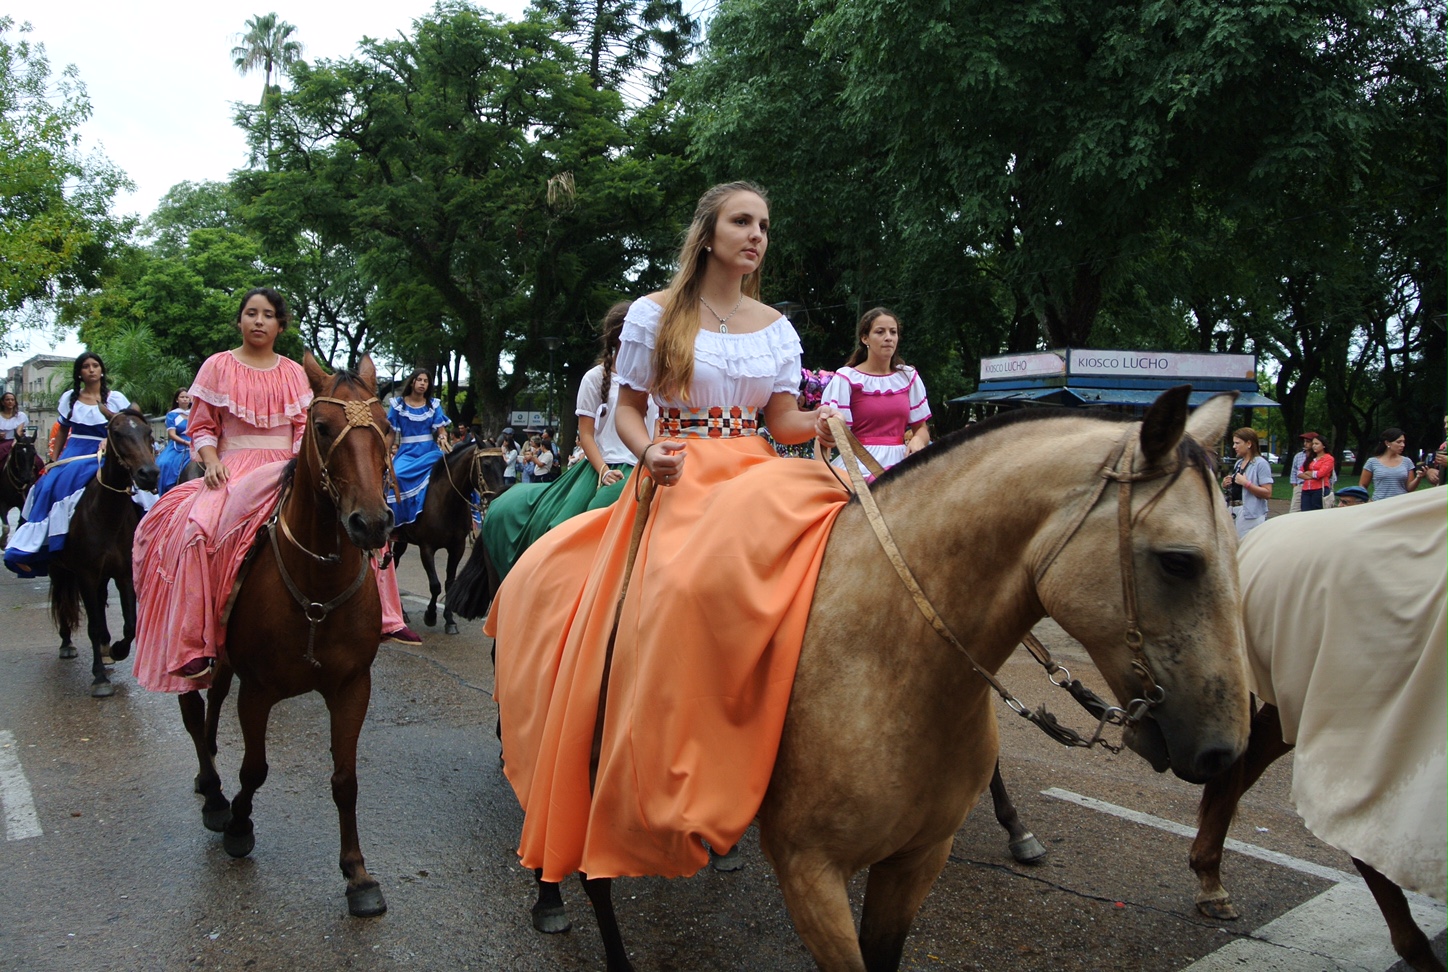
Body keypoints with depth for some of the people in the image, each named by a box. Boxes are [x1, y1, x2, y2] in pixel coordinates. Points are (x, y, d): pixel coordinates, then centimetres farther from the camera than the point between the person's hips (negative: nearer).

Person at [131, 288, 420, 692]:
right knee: (198, 528, -32)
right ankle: (194, 645, -23)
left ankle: (381, 616, -9)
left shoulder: (294, 373, 14)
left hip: (287, 470, 2)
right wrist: (212, 461, -12)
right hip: (233, 470, -2)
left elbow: (304, 429, 10)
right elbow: (202, 428, 7)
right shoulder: (217, 367, 8)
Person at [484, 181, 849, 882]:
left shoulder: (777, 327, 13)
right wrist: (648, 452, -15)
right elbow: (627, 409, 6)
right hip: (674, 482, -3)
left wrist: (821, 423, -10)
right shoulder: (655, 314, 4)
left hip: (754, 477, 4)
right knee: (672, 596, -23)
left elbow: (783, 420, 11)